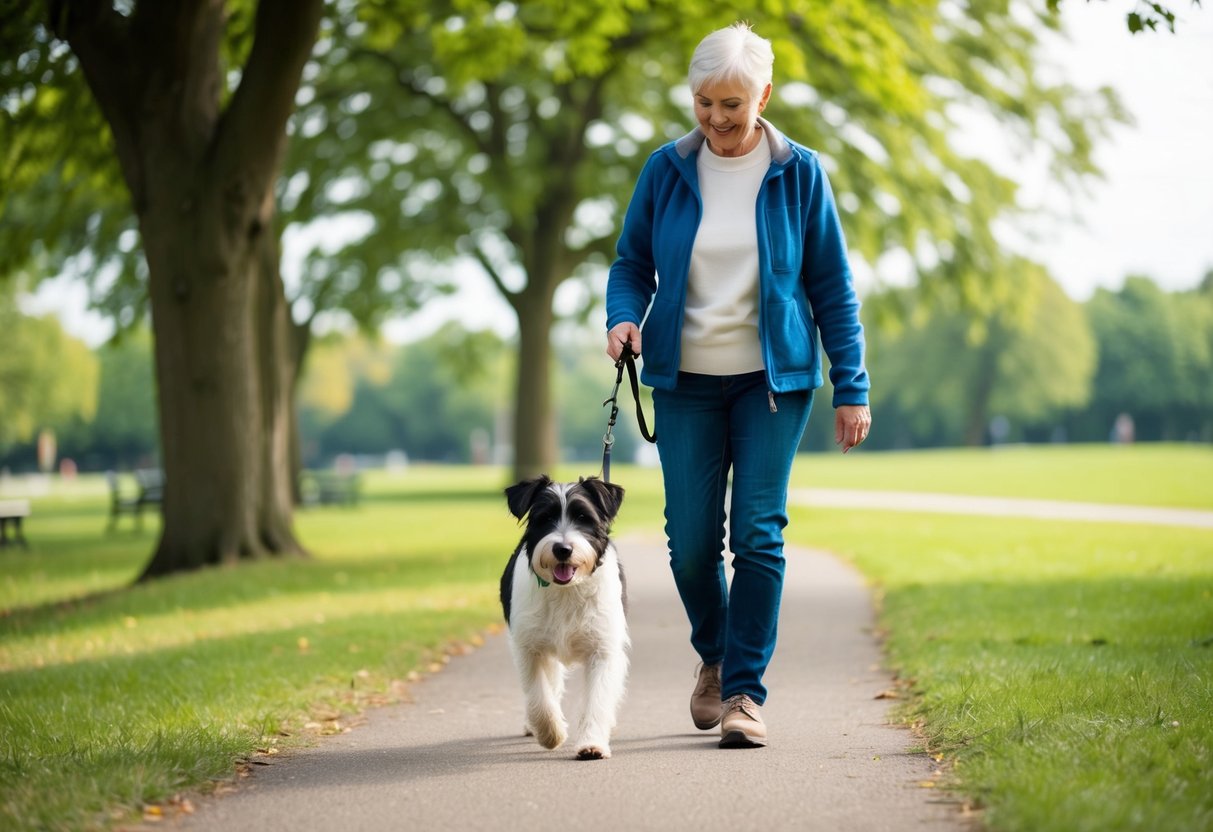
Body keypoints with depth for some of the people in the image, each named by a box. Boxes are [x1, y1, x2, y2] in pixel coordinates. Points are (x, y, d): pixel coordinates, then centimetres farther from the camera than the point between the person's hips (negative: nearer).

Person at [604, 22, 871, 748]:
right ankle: (714, 657, 28)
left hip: (774, 377, -1)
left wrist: (852, 388, -1)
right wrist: (624, 316, -13)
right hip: (686, 380, 1)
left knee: (759, 532, -9)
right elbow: (632, 265, 9)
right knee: (692, 540, 1)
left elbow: (832, 286, 2)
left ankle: (745, 690, 0)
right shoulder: (667, 170, 1)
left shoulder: (798, 173, -2)